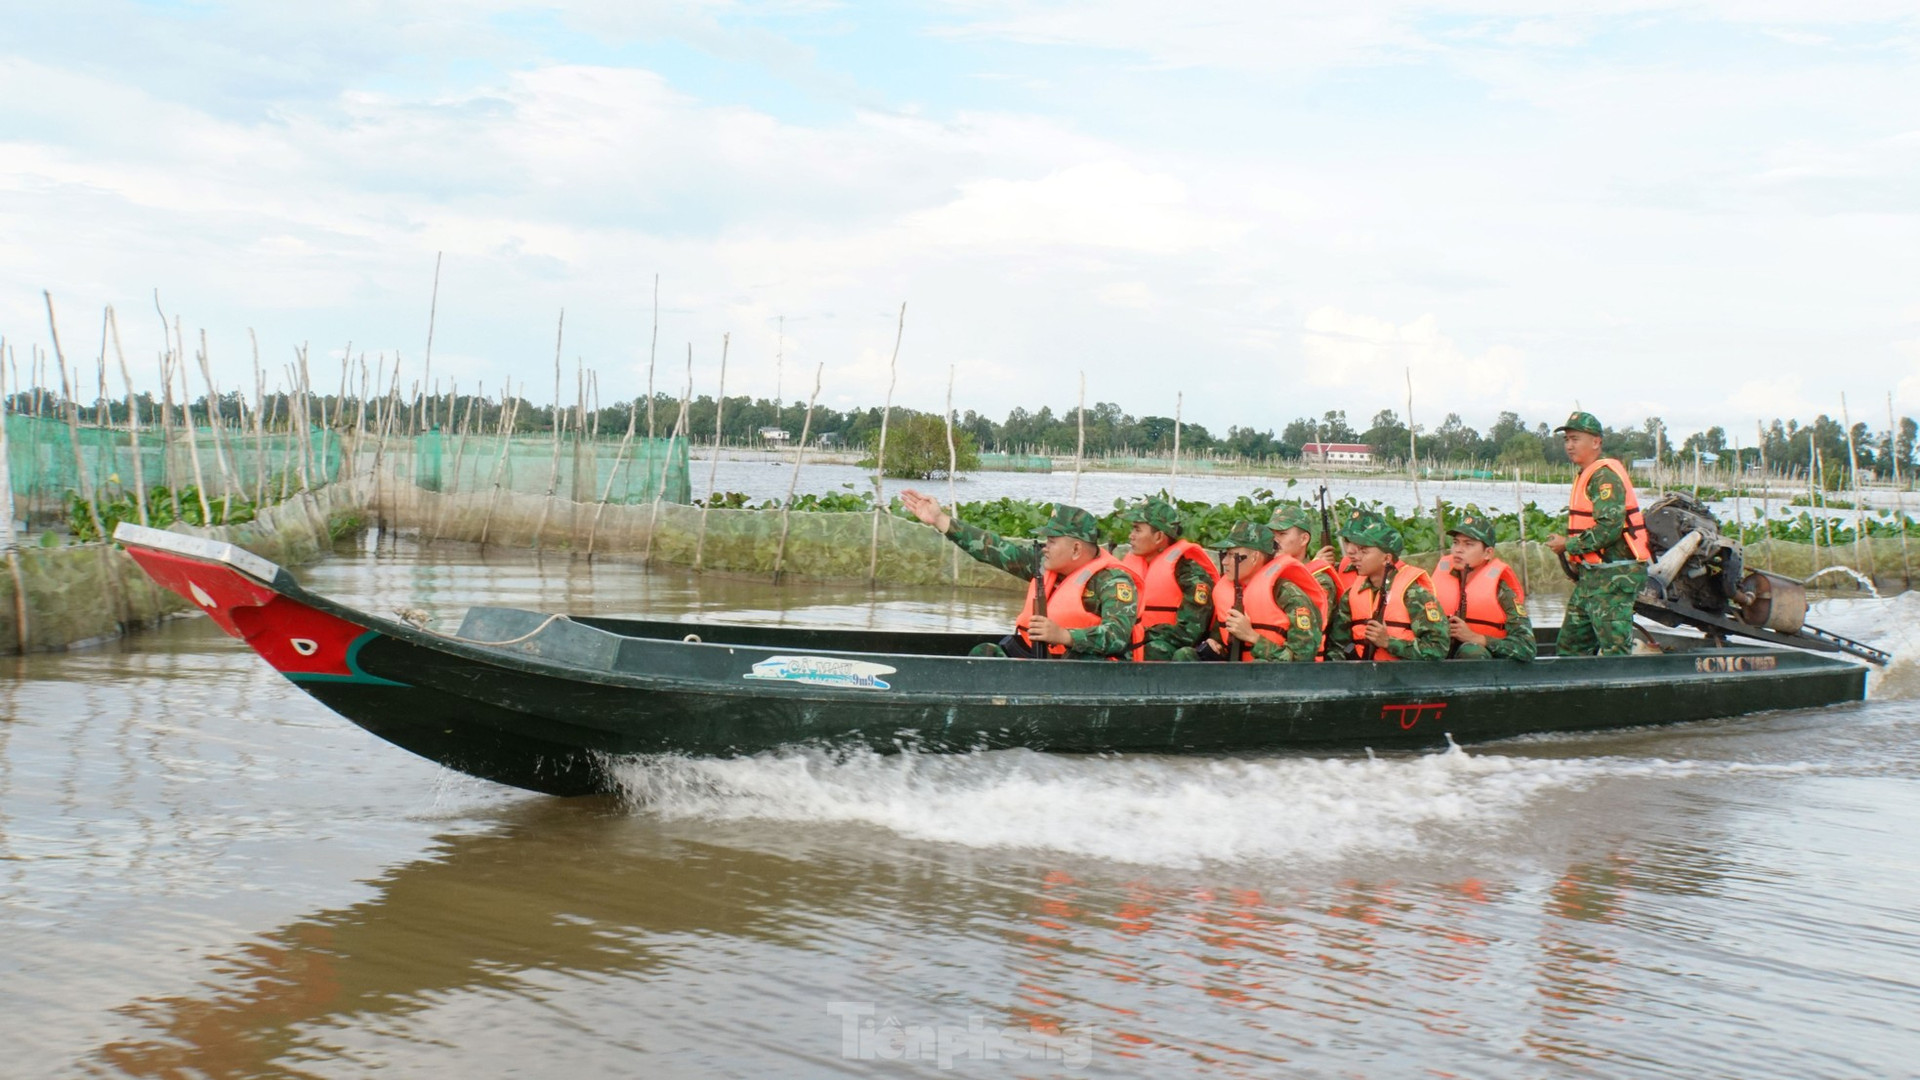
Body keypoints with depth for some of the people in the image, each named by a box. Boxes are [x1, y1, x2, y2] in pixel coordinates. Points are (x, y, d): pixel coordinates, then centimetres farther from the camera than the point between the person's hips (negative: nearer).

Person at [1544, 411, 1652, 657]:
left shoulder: (1605, 475, -14)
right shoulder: (1586, 475, 18)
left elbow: (1609, 528, -23)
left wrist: (1568, 545, -14)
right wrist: (1565, 543, 7)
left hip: (1613, 576, -11)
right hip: (1591, 576, 11)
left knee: (1614, 649, -10)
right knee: (1570, 645, 13)